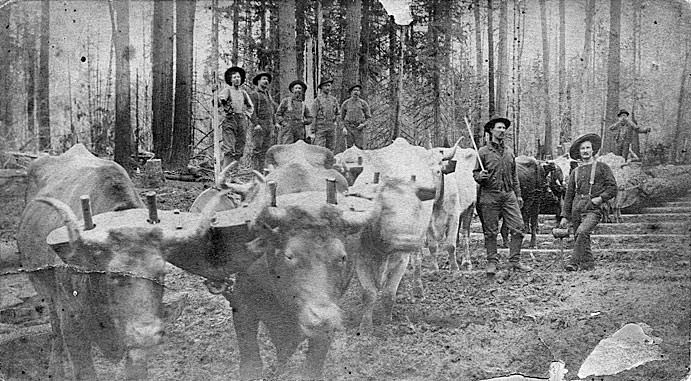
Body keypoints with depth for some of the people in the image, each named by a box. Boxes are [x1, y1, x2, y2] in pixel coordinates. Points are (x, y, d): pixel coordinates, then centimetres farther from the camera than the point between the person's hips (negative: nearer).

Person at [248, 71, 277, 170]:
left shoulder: (268, 95, 23)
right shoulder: (254, 94, -1)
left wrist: (274, 124, 17)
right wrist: (256, 124, -20)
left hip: (270, 125, 7)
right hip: (259, 125, -7)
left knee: (267, 149, 3)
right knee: (258, 150, -8)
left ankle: (262, 170, 5)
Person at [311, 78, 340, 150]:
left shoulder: (334, 100, 11)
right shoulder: (318, 99, -1)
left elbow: (337, 114, 24)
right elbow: (313, 116, -3)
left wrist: (334, 120, 8)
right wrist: (313, 131, -7)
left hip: (331, 128, 4)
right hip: (320, 127, -4)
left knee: (330, 149, 6)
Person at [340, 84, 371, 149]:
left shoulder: (363, 103, 5)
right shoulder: (345, 103, 8)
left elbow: (368, 117, 8)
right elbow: (342, 117, 14)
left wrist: (363, 124, -9)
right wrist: (344, 128, 1)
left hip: (359, 128, -1)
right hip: (348, 129, 1)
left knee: (359, 148, -7)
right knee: (349, 148, -3)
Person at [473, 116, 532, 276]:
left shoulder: (509, 152, 15)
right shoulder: (483, 151, 2)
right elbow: (475, 173, 3)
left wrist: (518, 195, 18)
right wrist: (480, 176, -20)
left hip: (509, 194, 4)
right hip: (489, 195, -4)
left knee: (518, 227, -4)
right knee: (491, 231, 0)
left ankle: (514, 261, 5)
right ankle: (492, 262, 10)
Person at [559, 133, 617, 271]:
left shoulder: (602, 167, 8)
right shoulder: (575, 172, 17)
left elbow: (613, 188, 5)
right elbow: (569, 195, 18)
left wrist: (600, 198, -11)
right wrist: (564, 216, 12)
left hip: (593, 209, -5)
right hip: (577, 209, 5)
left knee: (582, 232, -26)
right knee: (581, 238, 3)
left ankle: (573, 260, -26)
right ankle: (587, 264, 15)